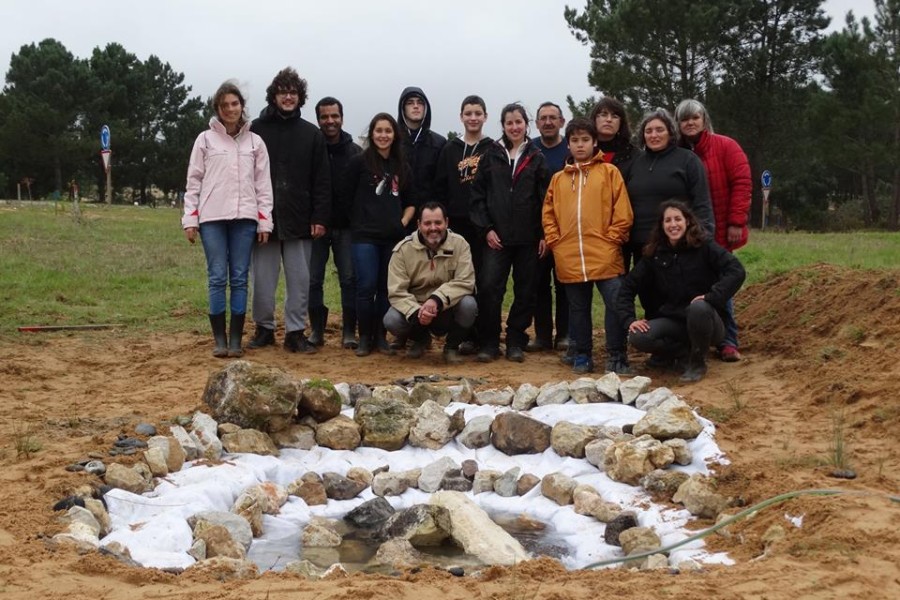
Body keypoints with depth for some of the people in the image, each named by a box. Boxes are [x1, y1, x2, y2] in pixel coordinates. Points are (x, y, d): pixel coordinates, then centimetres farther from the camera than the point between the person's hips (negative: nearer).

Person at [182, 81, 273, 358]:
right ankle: (220, 340, 3)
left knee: (240, 279, 1)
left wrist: (264, 221, 3)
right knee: (217, 278, -3)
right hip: (212, 218, -1)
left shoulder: (255, 141, 10)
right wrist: (190, 219, -2)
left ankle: (236, 340, 6)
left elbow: (263, 184, 9)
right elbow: (193, 182, 5)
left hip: (244, 218, 1)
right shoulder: (205, 139, 7)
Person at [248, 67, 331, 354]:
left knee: (300, 279, 3)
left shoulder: (312, 134, 7)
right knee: (263, 278, 5)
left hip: (299, 219, 1)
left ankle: (295, 332, 12)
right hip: (264, 216, -1)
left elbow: (322, 180, 5)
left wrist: (320, 217, -2)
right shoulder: (257, 129, 4)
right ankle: (264, 328, 19)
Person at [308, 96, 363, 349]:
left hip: (345, 226, 0)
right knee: (313, 279, 3)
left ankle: (349, 331, 8)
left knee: (349, 279, 0)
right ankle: (316, 330, 14)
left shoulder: (355, 152, 3)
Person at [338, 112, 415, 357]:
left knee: (386, 288, 7)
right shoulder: (359, 162, -2)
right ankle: (364, 338, 6)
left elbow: (409, 202, 19)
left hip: (393, 237, 4)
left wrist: (403, 222, 4)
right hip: (365, 236, -4)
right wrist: (361, 220, 1)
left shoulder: (402, 167, 11)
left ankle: (380, 336, 17)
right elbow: (345, 197, -2)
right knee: (367, 287, -6)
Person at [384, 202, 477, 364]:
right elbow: (396, 291, -15)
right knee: (391, 320, -28)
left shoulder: (459, 244, -10)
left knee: (468, 304, -31)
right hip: (413, 308, 1)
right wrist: (416, 313, -34)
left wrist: (437, 299, -35)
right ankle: (421, 339, 9)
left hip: (448, 310, 0)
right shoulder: (403, 249, -10)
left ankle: (452, 346, 0)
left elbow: (465, 282, -19)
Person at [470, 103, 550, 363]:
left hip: (528, 238, 1)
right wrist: (486, 229, -4)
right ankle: (488, 343, 1)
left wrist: (544, 234, -4)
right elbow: (478, 195, 5)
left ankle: (516, 342, 16)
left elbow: (545, 198, 3)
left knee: (525, 292, 5)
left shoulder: (536, 158, 7)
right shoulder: (491, 156, 7)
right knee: (489, 288, -9)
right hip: (497, 237, 0)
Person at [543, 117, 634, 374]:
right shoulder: (558, 178, 13)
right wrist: (555, 241, 4)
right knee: (578, 309, 10)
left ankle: (617, 357, 3)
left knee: (616, 305, -6)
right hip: (569, 258, 3)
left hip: (604, 255, -3)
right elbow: (548, 213, 15)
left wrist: (611, 239, -8)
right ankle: (582, 356, 20)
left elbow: (623, 211, -1)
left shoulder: (609, 172, 4)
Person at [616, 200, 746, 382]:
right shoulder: (654, 254, 1)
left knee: (699, 307, -38)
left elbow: (737, 271, -19)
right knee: (638, 337, -25)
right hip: (673, 320, 3)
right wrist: (630, 319, -12)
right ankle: (685, 353, 1)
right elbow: (628, 286, 2)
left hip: (705, 319, -3)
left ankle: (697, 362, -11)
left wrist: (712, 297, -30)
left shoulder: (704, 246, -9)